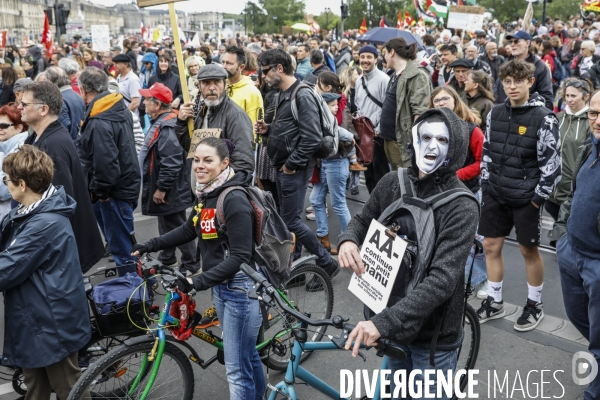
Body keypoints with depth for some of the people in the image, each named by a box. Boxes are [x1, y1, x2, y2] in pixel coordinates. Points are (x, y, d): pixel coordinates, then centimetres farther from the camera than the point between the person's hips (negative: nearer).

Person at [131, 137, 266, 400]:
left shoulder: (234, 200, -22)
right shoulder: (206, 194, 5)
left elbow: (240, 257, -25)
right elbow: (188, 230, 19)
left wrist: (200, 281, -31)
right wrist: (148, 246, 15)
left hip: (241, 288, -9)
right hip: (221, 287, 9)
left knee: (237, 369, 2)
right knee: (247, 354, 25)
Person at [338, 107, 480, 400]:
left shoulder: (462, 207, -22)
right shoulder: (393, 182, -7)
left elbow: (442, 280, -29)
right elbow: (363, 220, 8)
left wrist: (383, 322, -36)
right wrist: (348, 240, -16)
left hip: (432, 333, -4)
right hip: (391, 318, 5)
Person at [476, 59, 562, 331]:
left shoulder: (544, 118, -13)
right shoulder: (495, 113, 3)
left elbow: (552, 163, -13)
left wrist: (538, 198, -12)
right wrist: (486, 185, 8)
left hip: (526, 197, -5)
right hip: (496, 194, 5)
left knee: (529, 250, 7)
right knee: (491, 246, 9)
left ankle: (535, 305, 26)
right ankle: (494, 302, 26)